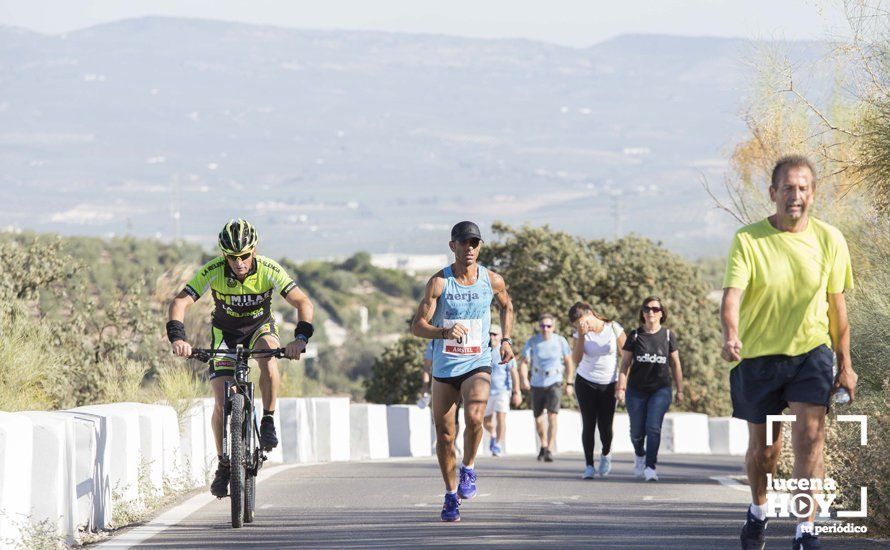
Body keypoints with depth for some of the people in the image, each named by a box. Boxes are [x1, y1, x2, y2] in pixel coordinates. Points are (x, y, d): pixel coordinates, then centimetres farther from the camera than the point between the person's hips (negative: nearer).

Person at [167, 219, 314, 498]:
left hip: (260, 326, 0)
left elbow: (303, 302, -31)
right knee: (221, 402, -10)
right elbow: (179, 302, -31)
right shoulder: (213, 272, -26)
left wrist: (300, 338, -48)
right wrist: (177, 337, -48)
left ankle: (268, 422, -19)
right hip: (225, 331, 1)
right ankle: (223, 465, 8)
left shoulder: (269, 270, -27)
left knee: (268, 355, -37)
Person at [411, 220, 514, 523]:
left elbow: (506, 306, 22)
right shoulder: (439, 282, -8)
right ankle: (451, 496, 23)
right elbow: (418, 325, -12)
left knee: (473, 416, -28)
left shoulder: (492, 281, -1)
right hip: (444, 367, 1)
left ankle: (468, 469, -2)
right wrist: (444, 332, -30)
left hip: (477, 365, 0)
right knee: (444, 435, 5)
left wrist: (506, 340, 11)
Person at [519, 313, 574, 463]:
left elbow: (569, 362, 5)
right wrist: (524, 379, -24)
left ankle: (549, 450, -19)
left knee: (552, 416, -18)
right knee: (538, 419, 11)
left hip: (554, 383, -2)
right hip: (537, 384, 2)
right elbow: (523, 362, -7)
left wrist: (570, 383, 3)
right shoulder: (532, 342, -5)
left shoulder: (560, 341, -4)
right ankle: (543, 444, 37)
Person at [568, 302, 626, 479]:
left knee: (605, 425, -4)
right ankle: (589, 465, 1)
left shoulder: (613, 328, -8)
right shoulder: (579, 334, -4)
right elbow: (576, 359, -17)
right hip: (585, 383, 1)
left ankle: (606, 454, 27)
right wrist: (581, 335, -24)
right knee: (588, 424, -4)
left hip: (608, 384, -1)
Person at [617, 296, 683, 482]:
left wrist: (679, 390, 8)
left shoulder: (668, 336, 2)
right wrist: (621, 387, -7)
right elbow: (625, 363, 2)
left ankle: (650, 467, -12)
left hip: (661, 389, -1)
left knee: (653, 428, -16)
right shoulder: (635, 336, 0)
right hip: (637, 390, 1)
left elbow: (675, 364, 9)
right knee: (637, 432, 7)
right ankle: (640, 455, 38)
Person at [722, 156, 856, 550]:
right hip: (758, 355, -1)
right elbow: (732, 294, -19)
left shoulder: (830, 240, 0)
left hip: (811, 351, 1)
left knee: (809, 439, -16)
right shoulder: (748, 240, -8)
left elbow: (836, 305, 8)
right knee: (763, 449, 10)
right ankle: (758, 510, 39)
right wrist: (731, 336, -39)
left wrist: (845, 365, 9)